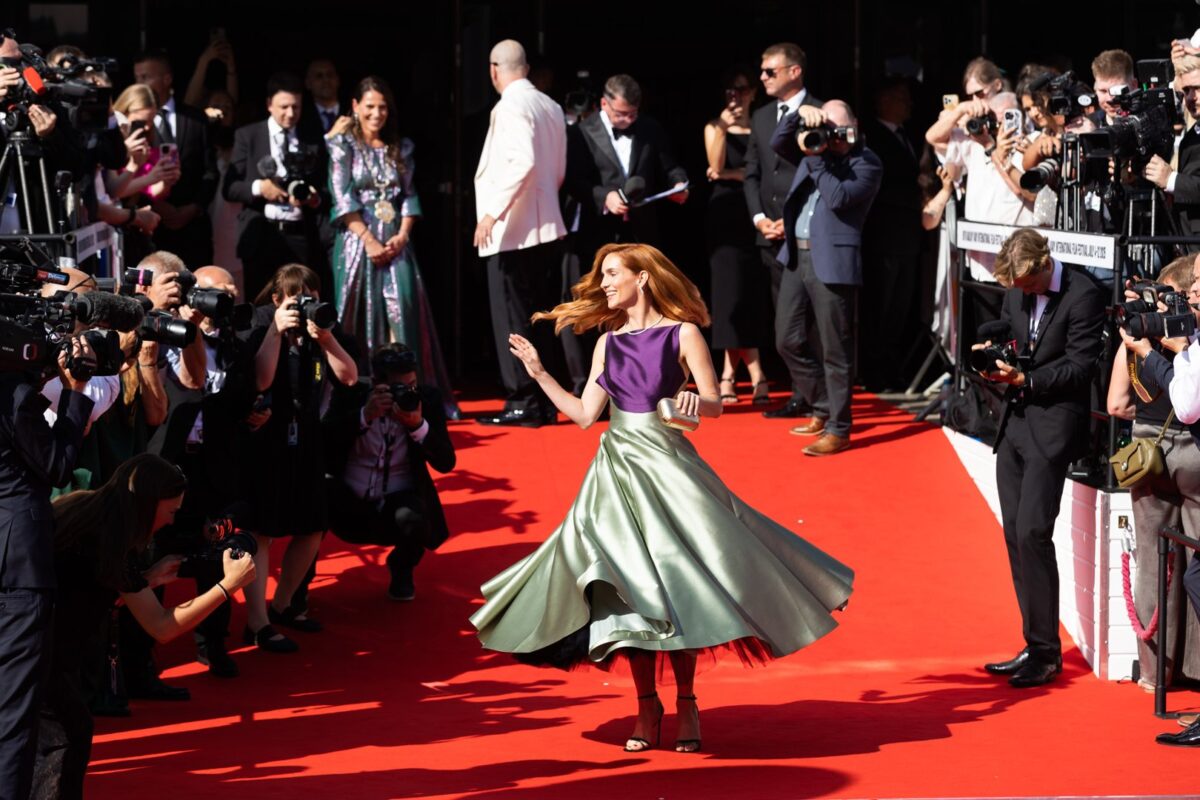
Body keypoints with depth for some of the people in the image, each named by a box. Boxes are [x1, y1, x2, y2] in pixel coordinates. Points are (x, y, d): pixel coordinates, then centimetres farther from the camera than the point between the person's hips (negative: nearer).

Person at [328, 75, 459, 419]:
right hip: (358, 241, -2)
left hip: (396, 243, 2)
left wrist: (402, 235, -7)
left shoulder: (401, 148, 13)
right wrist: (369, 240, -13)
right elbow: (343, 198, -6)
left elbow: (409, 195, 9)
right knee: (362, 314, -3)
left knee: (405, 310, -9)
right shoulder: (343, 145, 2)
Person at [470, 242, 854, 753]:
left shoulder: (682, 335, -3)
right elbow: (584, 414, 8)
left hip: (666, 467, -4)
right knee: (630, 590, 1)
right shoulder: (608, 343, 11)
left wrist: (695, 401, -27)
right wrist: (539, 374, 5)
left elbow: (714, 405, -6)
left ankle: (686, 704, 6)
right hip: (619, 472, 4)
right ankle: (646, 706, 10)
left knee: (677, 584, -5)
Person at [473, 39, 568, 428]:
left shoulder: (511, 106, -12)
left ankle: (524, 402, -4)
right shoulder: (551, 108, 12)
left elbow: (523, 161, -24)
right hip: (547, 227, 8)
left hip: (512, 232, -8)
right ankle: (544, 402, 14)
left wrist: (494, 210, -22)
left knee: (512, 320, -4)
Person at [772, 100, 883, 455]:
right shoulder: (815, 148, 13)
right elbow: (778, 143, 8)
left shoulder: (867, 163, -6)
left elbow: (839, 198, -18)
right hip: (798, 257, 7)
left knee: (835, 350, -4)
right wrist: (800, 115, -6)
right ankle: (824, 408, 28)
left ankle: (838, 429, 3)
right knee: (788, 340, 13)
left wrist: (815, 159, -15)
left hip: (832, 262, -7)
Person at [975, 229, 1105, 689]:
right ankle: (1035, 647, 17)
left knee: (1033, 532, -13)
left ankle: (1046, 653, -5)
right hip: (1015, 422, 8)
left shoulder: (1082, 295, -13)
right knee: (1015, 534, 9)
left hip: (1054, 423, -8)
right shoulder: (1016, 291, 9)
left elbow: (1081, 366, -14)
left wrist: (1025, 380, -21)